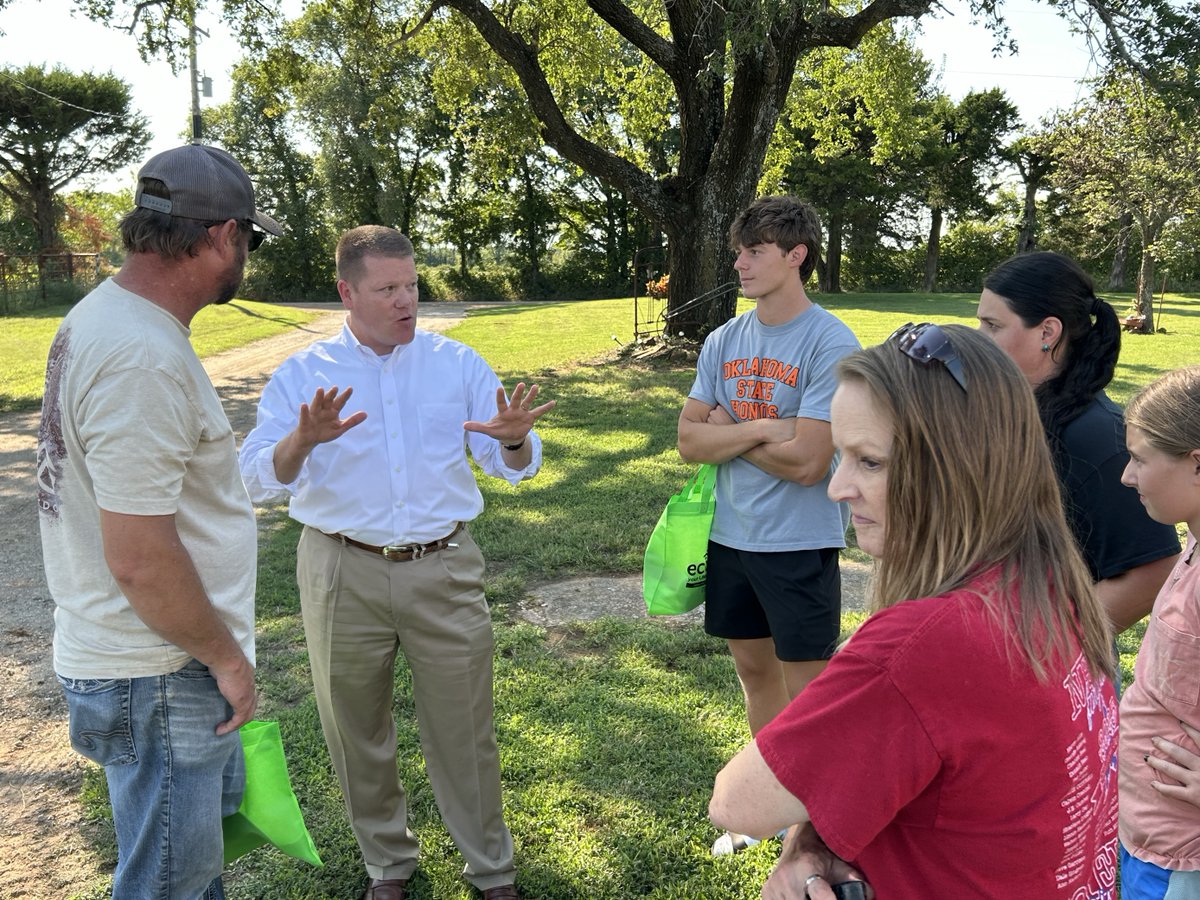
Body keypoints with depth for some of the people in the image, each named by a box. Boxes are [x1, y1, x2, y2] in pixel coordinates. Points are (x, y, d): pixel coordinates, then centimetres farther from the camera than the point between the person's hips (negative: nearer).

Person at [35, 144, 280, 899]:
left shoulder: (104, 316, 5)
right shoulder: (143, 360, -28)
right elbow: (140, 559, -28)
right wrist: (224, 655, -13)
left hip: (174, 662, 10)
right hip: (159, 677, -10)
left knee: (209, 820, 28)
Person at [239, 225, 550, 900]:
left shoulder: (457, 363, 2)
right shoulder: (302, 375, 0)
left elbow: (515, 467, 1)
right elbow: (259, 480, -8)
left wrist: (513, 440, -23)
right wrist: (302, 441, -29)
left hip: (444, 571, 0)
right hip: (344, 576, 1)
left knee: (463, 728, 9)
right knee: (358, 730, 15)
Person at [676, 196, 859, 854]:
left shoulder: (832, 343, -15)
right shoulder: (723, 341, 4)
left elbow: (806, 462, -21)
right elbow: (689, 440, -2)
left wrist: (727, 432, -9)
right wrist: (759, 429, -17)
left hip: (798, 545, -6)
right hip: (730, 535, 6)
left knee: (805, 693, 5)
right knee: (754, 670, 19)